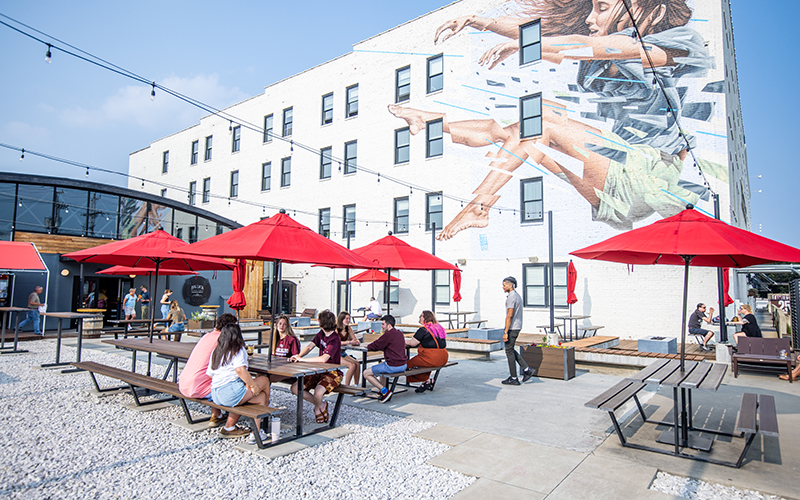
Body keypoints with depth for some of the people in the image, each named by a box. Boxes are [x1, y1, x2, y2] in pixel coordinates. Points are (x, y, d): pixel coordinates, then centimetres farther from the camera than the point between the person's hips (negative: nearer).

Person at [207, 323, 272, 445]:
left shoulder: (215, 351, 18)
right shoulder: (238, 350, -4)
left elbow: (209, 374, 19)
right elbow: (240, 370, -22)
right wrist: (253, 385, -12)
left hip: (215, 396, 8)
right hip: (231, 392, -8)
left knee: (261, 397, 20)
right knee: (264, 380, 10)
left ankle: (256, 432, 17)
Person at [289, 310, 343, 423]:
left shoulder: (335, 340, -23)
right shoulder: (321, 334, 5)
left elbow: (323, 359, -33)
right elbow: (309, 347, 8)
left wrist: (302, 359, -29)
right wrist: (298, 356, -12)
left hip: (332, 373, -8)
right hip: (319, 371, 8)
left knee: (318, 392, -36)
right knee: (295, 388, -7)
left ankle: (317, 408, 3)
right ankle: (321, 405, 10)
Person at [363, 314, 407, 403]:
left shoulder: (388, 334, -16)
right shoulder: (400, 333, 11)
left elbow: (375, 346, -10)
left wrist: (368, 346, 11)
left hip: (392, 366, -9)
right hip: (403, 365, 9)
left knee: (366, 373, 4)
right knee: (380, 364, 36)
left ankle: (385, 391, -4)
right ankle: (382, 390, 30)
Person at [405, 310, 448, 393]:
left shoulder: (423, 330, -11)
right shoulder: (439, 327, 13)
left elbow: (412, 343, -9)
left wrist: (404, 341, 12)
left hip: (432, 358, -9)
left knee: (410, 363, 4)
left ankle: (426, 380, 6)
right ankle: (428, 381, 20)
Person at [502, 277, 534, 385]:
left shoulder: (511, 297, -18)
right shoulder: (518, 296, 14)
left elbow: (509, 316, -22)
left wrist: (505, 332, -22)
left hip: (511, 328, -10)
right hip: (517, 328, 10)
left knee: (509, 352, 0)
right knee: (511, 350, 19)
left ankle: (514, 378, 7)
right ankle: (526, 370, 13)